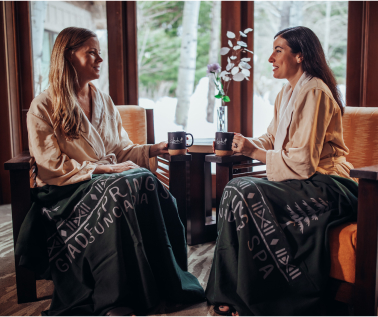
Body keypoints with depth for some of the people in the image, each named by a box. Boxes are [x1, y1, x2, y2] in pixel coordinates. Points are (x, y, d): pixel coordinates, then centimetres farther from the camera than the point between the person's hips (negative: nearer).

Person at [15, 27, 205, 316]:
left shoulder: (104, 102, 19)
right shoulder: (43, 107, 0)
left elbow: (121, 150, 16)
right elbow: (51, 166, -9)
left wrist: (155, 149, 0)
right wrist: (101, 169, -17)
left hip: (110, 178, 5)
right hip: (66, 191, -5)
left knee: (148, 183, -29)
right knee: (127, 187, -35)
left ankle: (166, 282, -23)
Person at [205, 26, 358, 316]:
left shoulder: (314, 92, -16)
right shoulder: (287, 93, 14)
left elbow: (303, 161, -21)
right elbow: (272, 140, 15)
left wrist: (253, 151, -16)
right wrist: (246, 143, -4)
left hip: (325, 187, -9)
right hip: (302, 181, 9)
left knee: (248, 194, -24)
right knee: (235, 188, -10)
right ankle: (233, 294, -7)